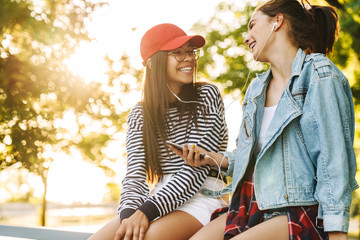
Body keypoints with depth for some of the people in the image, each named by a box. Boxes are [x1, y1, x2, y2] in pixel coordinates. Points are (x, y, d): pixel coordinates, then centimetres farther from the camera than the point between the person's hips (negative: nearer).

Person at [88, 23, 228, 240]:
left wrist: (148, 211, -21)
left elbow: (198, 166, -11)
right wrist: (129, 213, -23)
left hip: (203, 195, -4)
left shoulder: (207, 96, 0)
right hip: (161, 199, 4)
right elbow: (135, 174, 1)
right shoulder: (140, 114, 10)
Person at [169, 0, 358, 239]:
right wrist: (215, 158, 6)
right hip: (254, 209, 7)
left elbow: (336, 161, -13)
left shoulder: (320, 75, -7)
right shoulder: (256, 88, 16)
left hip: (303, 211, -6)